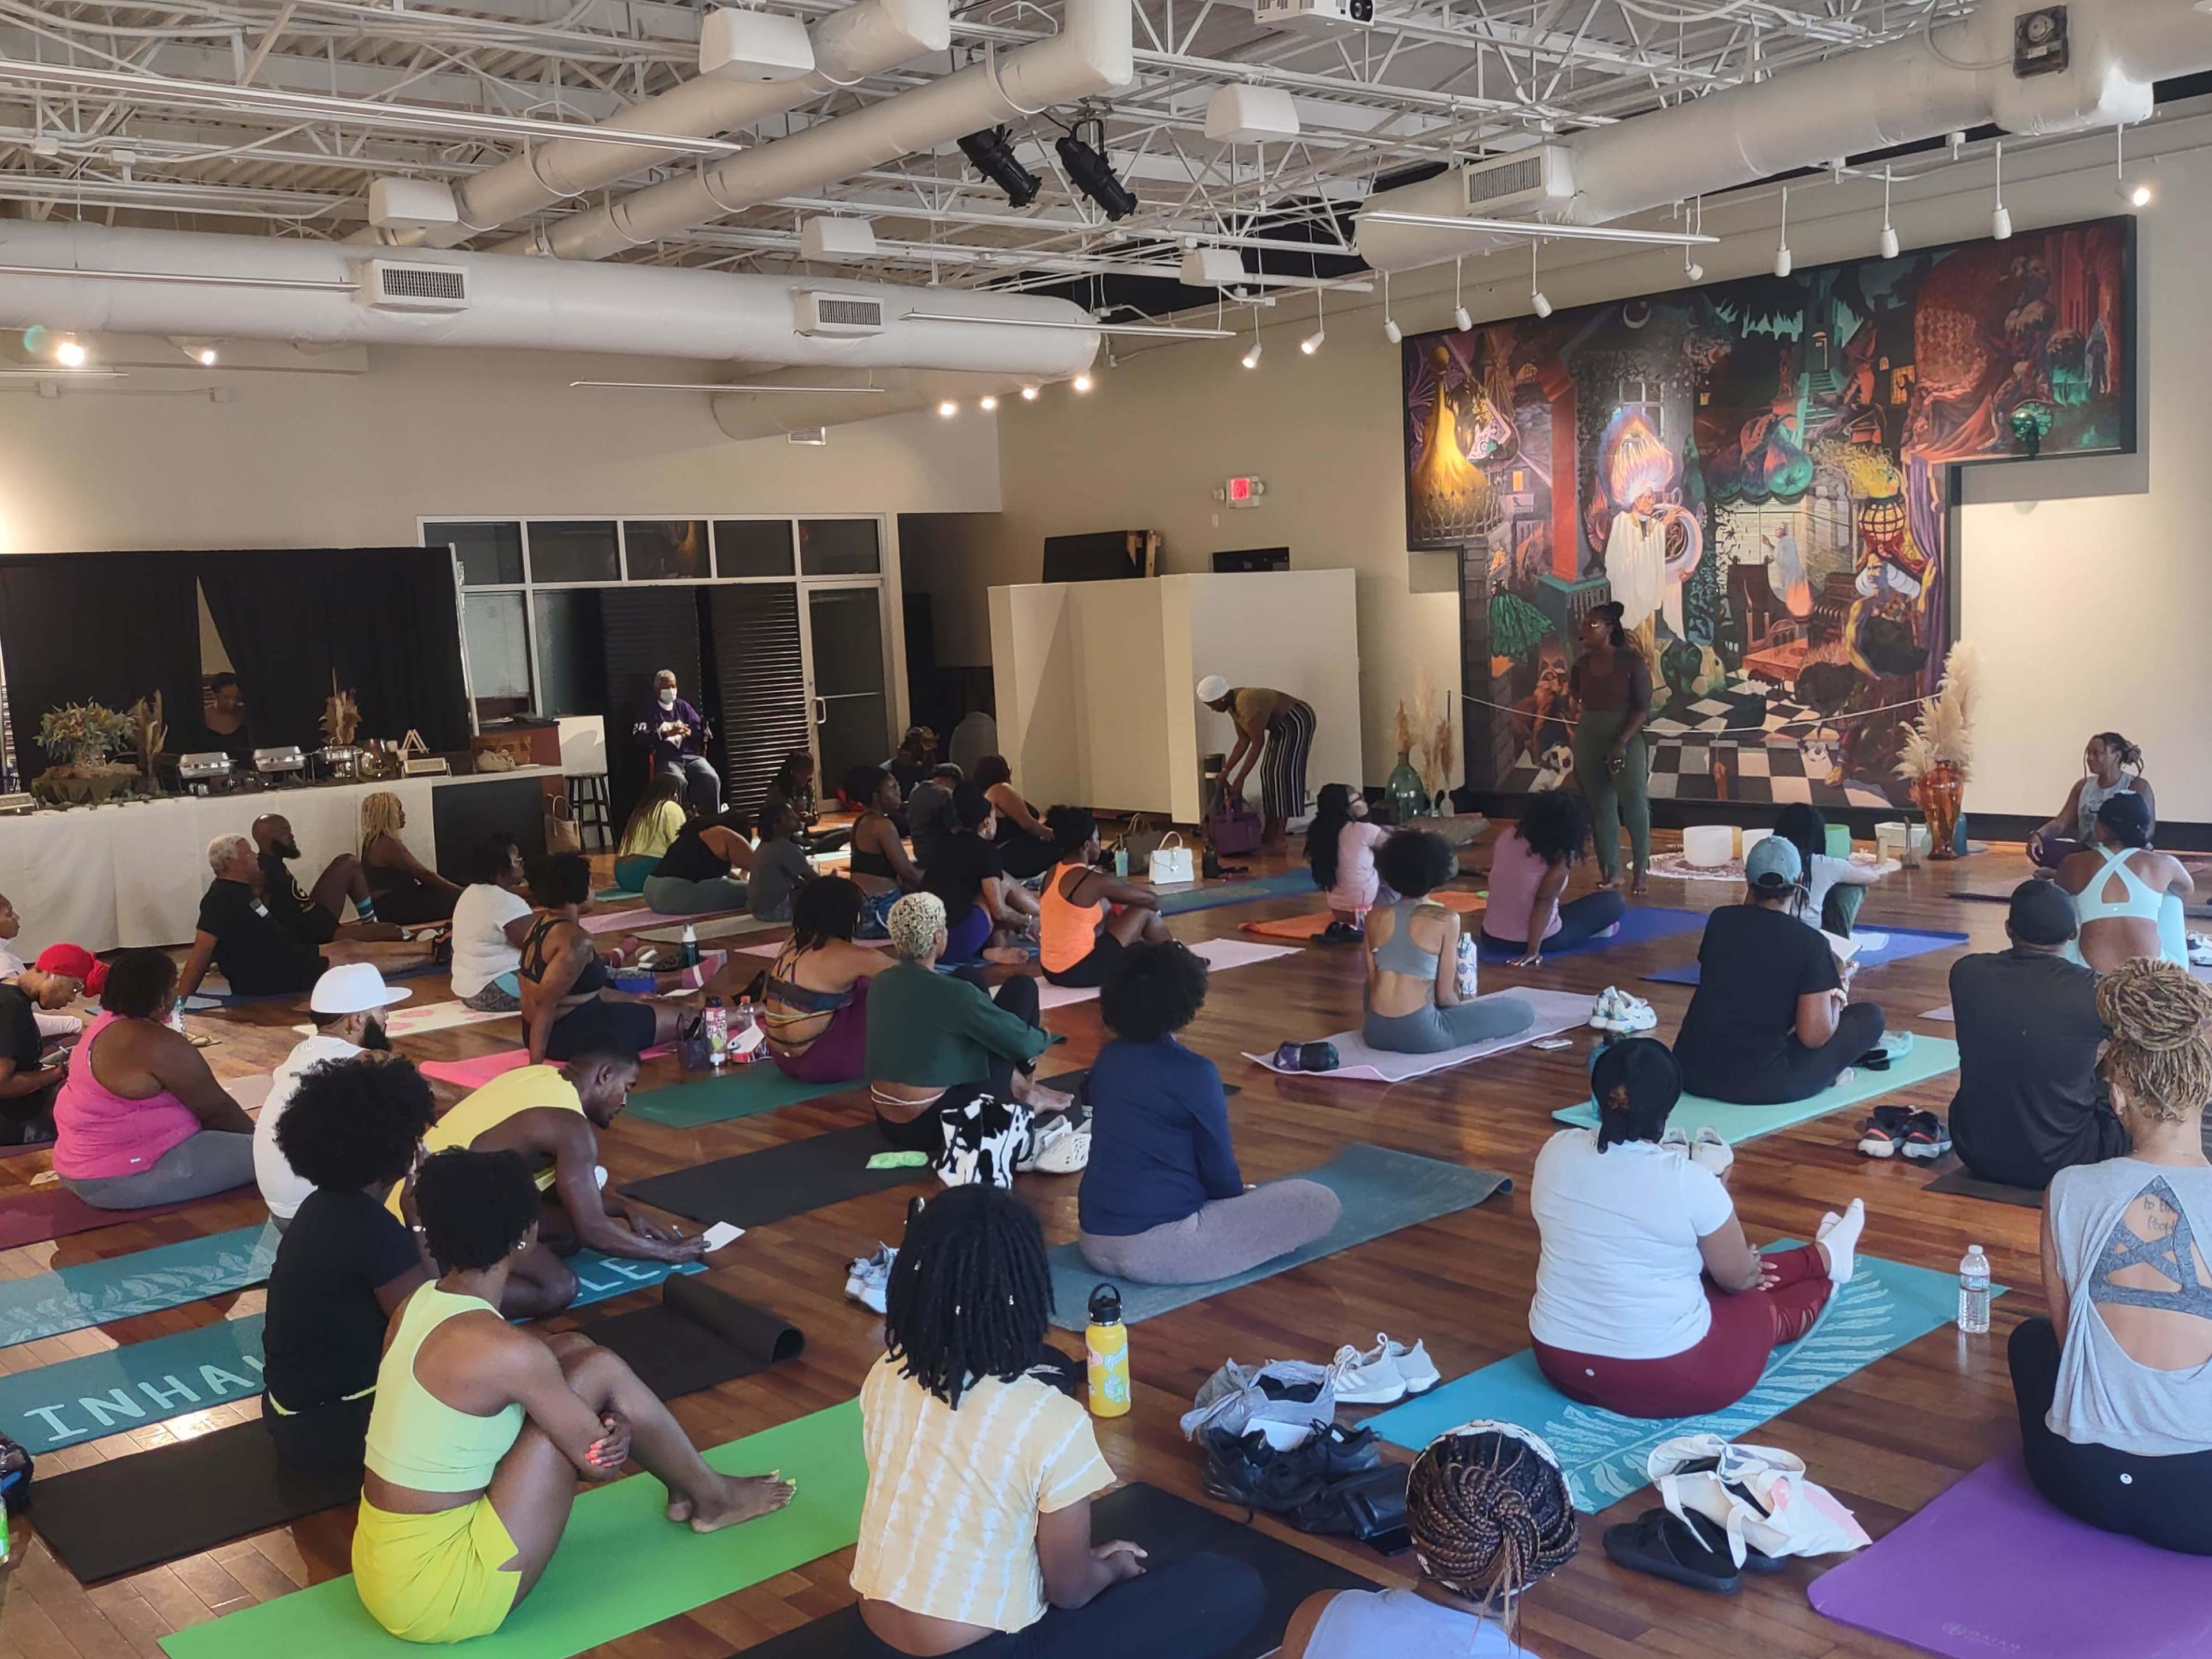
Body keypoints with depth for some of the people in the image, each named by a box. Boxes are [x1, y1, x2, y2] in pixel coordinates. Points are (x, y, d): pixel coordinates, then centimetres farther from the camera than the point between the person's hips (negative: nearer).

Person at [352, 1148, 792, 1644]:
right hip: (435, 1597, -8)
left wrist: (589, 1425, 0)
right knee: (599, 1371, -7)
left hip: (388, 1570, 8)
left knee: (572, 1352, 10)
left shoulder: (417, 1306, 1)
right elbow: (600, 1462, -12)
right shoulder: (506, 1351, -24)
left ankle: (686, 1488, 29)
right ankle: (711, 1498, 17)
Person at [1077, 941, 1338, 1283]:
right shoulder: (1193, 1073, -13)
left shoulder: (1107, 1059, 8)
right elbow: (1219, 1169, -5)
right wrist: (1243, 1197, 18)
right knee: (1320, 1203, -3)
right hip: (1160, 1251, -8)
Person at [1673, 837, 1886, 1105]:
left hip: (1691, 1072, 6)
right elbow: (1815, 1036, -8)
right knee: (1869, 1016, 11)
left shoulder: (1720, 920, 4)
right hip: (1762, 1085, -6)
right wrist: (1835, 997, 10)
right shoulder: (1810, 944, -10)